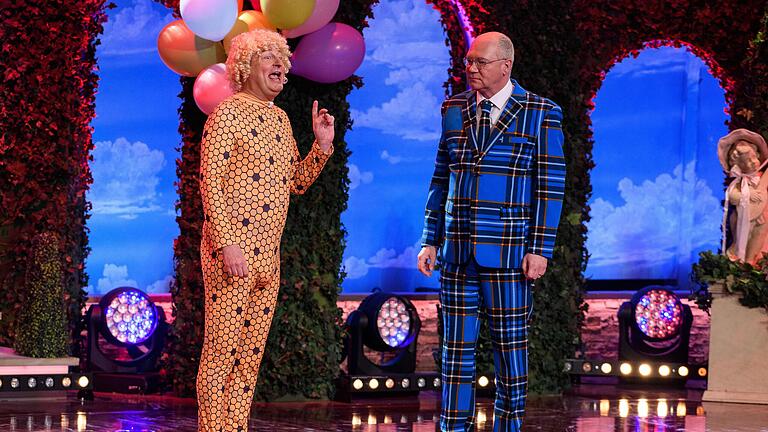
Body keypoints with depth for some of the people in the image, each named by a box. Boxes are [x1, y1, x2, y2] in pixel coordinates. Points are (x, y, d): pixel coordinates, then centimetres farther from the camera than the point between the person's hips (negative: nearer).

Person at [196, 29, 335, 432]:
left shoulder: (279, 118, 17)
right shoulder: (227, 113, -6)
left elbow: (296, 181, 23)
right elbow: (210, 183, -13)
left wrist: (322, 144, 8)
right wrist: (227, 244, -20)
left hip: (267, 256, 8)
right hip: (232, 253, -8)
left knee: (250, 355, 9)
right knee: (221, 351, -7)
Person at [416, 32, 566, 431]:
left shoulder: (541, 114, -1)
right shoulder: (453, 109, 11)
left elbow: (551, 186, -3)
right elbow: (441, 179, 14)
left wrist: (540, 249, -9)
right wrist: (431, 241, 9)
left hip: (508, 250, -4)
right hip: (457, 249, 4)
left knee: (510, 346, 1)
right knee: (456, 346, 5)